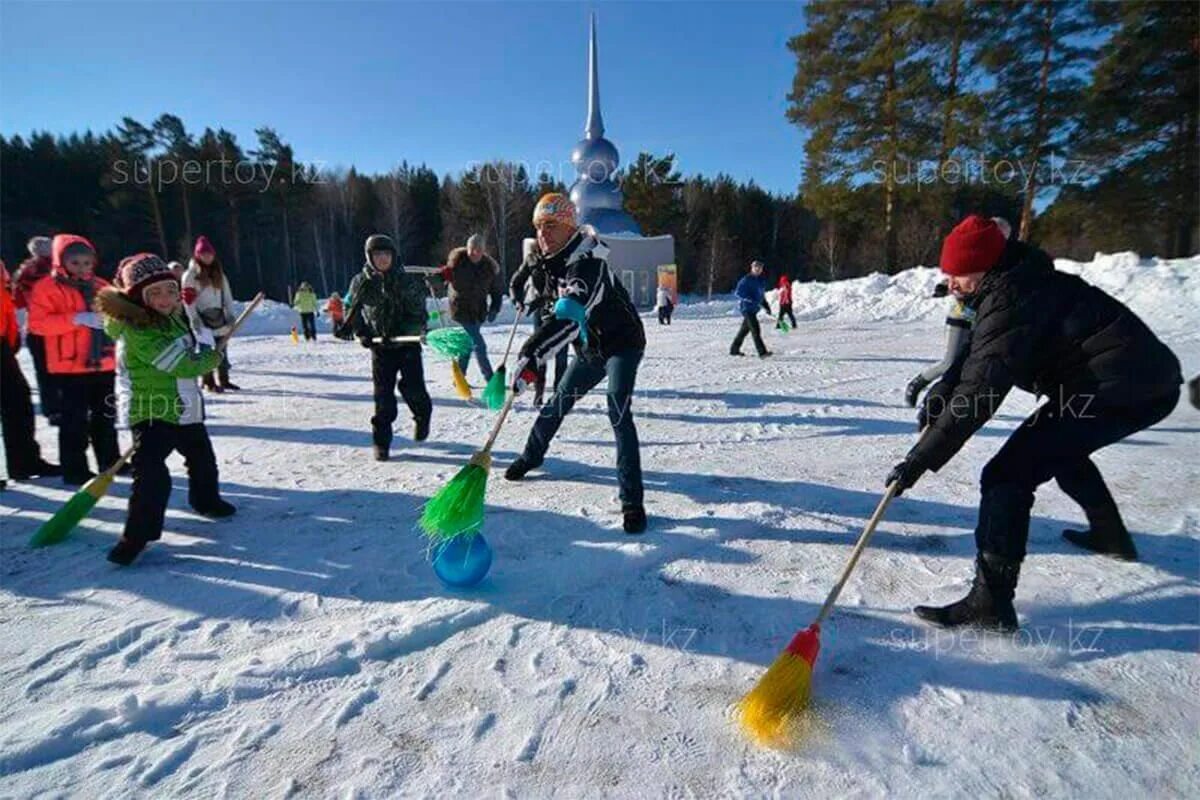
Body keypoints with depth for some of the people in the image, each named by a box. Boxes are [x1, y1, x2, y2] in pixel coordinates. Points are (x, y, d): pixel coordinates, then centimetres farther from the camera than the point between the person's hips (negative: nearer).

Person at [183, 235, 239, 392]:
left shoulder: (219, 273, 12)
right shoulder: (190, 275, -2)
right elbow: (188, 299, -6)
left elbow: (227, 294, 11)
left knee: (222, 350, 8)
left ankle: (224, 380, 15)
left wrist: (230, 314, 2)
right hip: (202, 319, -4)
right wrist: (194, 319, -13)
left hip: (219, 317, 4)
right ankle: (208, 381, 4)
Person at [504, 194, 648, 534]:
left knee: (619, 413, -24)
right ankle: (531, 456, 39)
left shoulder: (588, 263, -29)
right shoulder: (559, 262, 0)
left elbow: (569, 317, -45)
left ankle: (632, 502, -20)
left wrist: (532, 356, -54)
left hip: (622, 343, -8)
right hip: (592, 347, 9)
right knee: (558, 403, 16)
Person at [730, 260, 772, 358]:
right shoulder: (746, 279, -11)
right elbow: (738, 292, -16)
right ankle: (762, 352, -17)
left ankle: (734, 350, 25)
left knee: (745, 329, 14)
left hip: (754, 309, 9)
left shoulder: (762, 280, 13)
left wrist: (766, 306, 14)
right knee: (755, 329, -14)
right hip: (746, 307, -9)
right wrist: (750, 300, -25)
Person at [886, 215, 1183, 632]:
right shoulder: (1018, 283, 8)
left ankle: (991, 602, -15)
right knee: (1058, 446, 33)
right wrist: (943, 387, -3)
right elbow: (979, 355, 16)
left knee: (1008, 474, -16)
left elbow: (979, 393, -29)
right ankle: (1110, 535, 52)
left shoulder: (1010, 301, -23)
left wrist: (921, 459, -28)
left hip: (1119, 389, -11)